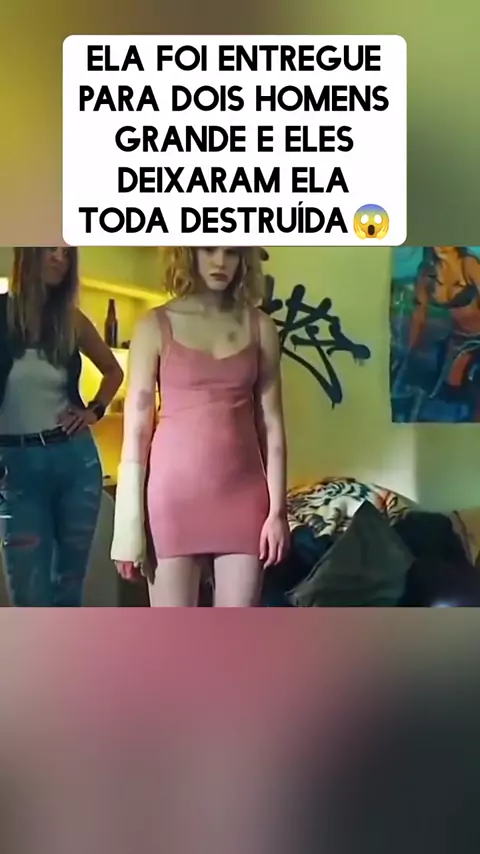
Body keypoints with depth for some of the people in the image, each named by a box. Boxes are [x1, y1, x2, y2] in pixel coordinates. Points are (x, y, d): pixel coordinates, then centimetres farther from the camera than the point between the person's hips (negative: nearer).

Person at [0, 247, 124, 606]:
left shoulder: (71, 320, 6)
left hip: (76, 458, 3)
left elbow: (114, 370, 22)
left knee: (70, 588, 12)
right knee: (32, 596, 0)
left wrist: (95, 410, 8)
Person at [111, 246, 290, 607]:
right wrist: (130, 522, -7)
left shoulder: (260, 326, 6)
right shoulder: (156, 325, 0)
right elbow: (136, 426, -3)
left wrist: (277, 508, -1)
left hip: (243, 493, 2)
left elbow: (272, 423, 5)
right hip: (176, 491, -2)